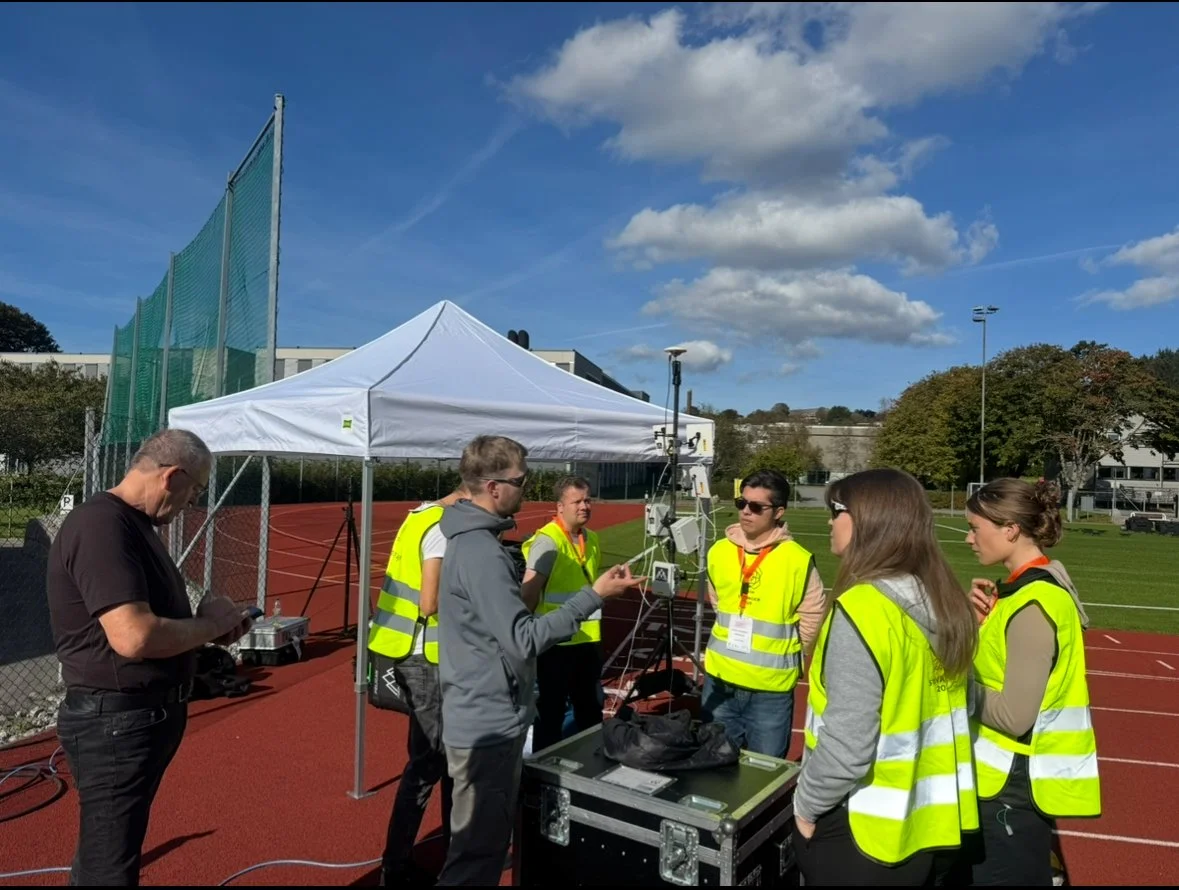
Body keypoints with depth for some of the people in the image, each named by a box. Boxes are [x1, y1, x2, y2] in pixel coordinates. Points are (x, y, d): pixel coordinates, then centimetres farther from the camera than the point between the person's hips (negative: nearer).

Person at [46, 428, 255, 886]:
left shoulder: (132, 523, 10)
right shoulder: (101, 526, -23)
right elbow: (134, 637, -32)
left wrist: (211, 625, 4)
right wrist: (209, 624, -15)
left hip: (148, 716, 10)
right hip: (116, 722, -10)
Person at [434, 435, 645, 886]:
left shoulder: (471, 538, 8)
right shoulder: (481, 551, -25)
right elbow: (523, 639, -26)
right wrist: (595, 595, -25)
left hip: (484, 717, 10)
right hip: (489, 724, -10)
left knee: (484, 843, 24)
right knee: (476, 853, 5)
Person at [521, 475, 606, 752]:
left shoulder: (592, 539, 8)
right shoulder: (548, 541, -16)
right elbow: (528, 594, -19)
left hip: (588, 639, 7)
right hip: (556, 641, -7)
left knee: (591, 711, 20)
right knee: (551, 714, 7)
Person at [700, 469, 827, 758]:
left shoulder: (798, 561, -15)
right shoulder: (720, 551, -1)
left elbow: (812, 623, -5)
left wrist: (781, 657, 3)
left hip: (771, 689, -4)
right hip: (720, 682, 4)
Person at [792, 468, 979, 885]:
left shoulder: (863, 607, -24)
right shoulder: (943, 600, 0)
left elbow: (847, 744, -26)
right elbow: (926, 710, 8)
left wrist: (807, 804, -10)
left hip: (863, 829, -7)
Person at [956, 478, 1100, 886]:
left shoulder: (1033, 603, -23)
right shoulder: (1032, 588, 7)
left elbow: (1014, 715, -25)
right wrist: (984, 618, -6)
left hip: (1016, 785, -9)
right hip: (1009, 777, 9)